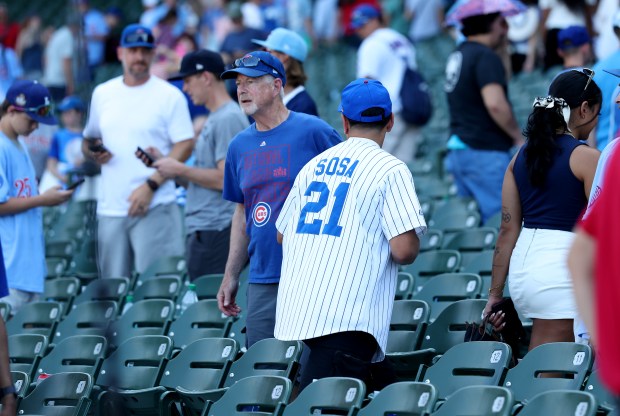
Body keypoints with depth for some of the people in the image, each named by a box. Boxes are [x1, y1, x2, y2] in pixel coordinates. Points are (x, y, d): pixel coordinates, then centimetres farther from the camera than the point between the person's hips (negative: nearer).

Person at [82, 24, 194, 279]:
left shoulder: (169, 95, 0)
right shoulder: (102, 93, 14)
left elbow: (185, 145, -6)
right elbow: (88, 140, 23)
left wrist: (151, 185, -15)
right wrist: (93, 152, -2)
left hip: (154, 207, -5)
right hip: (110, 208, 5)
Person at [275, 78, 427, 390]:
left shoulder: (313, 165, 15)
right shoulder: (390, 170, -4)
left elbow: (282, 235, 22)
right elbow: (404, 250, -14)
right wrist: (413, 245, 10)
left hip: (295, 306, 7)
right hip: (346, 318, -7)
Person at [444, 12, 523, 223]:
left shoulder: (457, 55, 16)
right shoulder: (486, 57, -13)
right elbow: (495, 104, -23)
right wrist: (518, 136, -13)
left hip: (457, 150, 9)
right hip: (485, 151, -9)